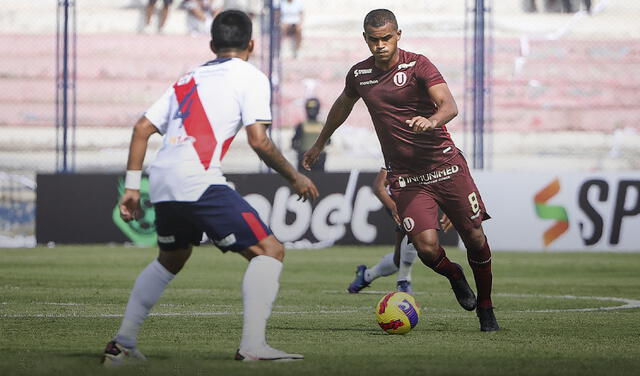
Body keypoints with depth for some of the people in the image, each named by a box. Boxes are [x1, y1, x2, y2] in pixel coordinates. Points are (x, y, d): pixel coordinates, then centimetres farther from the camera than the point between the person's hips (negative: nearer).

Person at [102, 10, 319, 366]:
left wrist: (132, 186, 22)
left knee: (172, 258, 31)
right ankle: (253, 346, -16)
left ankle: (122, 343, 29)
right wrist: (295, 177, 7)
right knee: (270, 250, -2)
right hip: (199, 182, -7)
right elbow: (258, 140, -6)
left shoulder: (189, 79, 25)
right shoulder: (250, 77, 6)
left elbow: (142, 129, 20)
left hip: (162, 184, 7)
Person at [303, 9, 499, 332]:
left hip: (445, 164, -2)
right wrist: (320, 143, 39)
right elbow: (342, 106, 28)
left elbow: (449, 105, -22)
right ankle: (454, 276, 21)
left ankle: (485, 307, 23)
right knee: (426, 247, -15)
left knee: (474, 238, 0)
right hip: (404, 177, 2)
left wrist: (431, 121, -44)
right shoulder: (359, 75, 6)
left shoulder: (417, 65, -8)